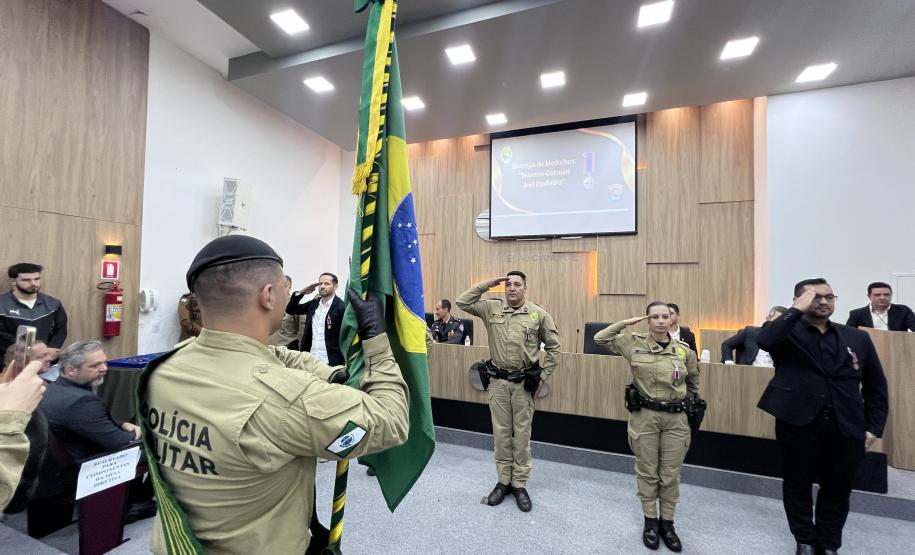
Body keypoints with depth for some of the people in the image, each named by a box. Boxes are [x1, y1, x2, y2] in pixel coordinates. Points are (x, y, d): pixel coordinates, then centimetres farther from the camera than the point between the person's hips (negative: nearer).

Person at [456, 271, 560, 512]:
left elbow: (553, 348, 2)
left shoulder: (539, 313, -4)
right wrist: (487, 285, -9)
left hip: (524, 383, -1)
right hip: (498, 381, 2)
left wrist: (542, 377, -1)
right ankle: (503, 481, 31)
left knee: (521, 434, 10)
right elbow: (462, 302, -4)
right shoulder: (491, 308, 0)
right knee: (501, 433, 13)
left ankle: (520, 484, 27)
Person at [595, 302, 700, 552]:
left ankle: (667, 523, 31)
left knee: (671, 475, 13)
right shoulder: (634, 343, -6)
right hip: (644, 416, -1)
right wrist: (626, 323, -8)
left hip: (675, 418, 2)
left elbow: (693, 383, 16)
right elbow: (600, 338, -2)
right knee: (647, 472, 12)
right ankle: (650, 521, 30)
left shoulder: (684, 350, -1)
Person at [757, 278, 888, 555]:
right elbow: (764, 340, -30)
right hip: (799, 423, -3)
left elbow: (876, 386, 13)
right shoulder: (788, 334, -5)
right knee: (798, 485, 13)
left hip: (847, 428, 4)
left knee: (838, 489, 16)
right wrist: (798, 310, -21)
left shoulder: (857, 338, 8)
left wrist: (873, 427, 5)